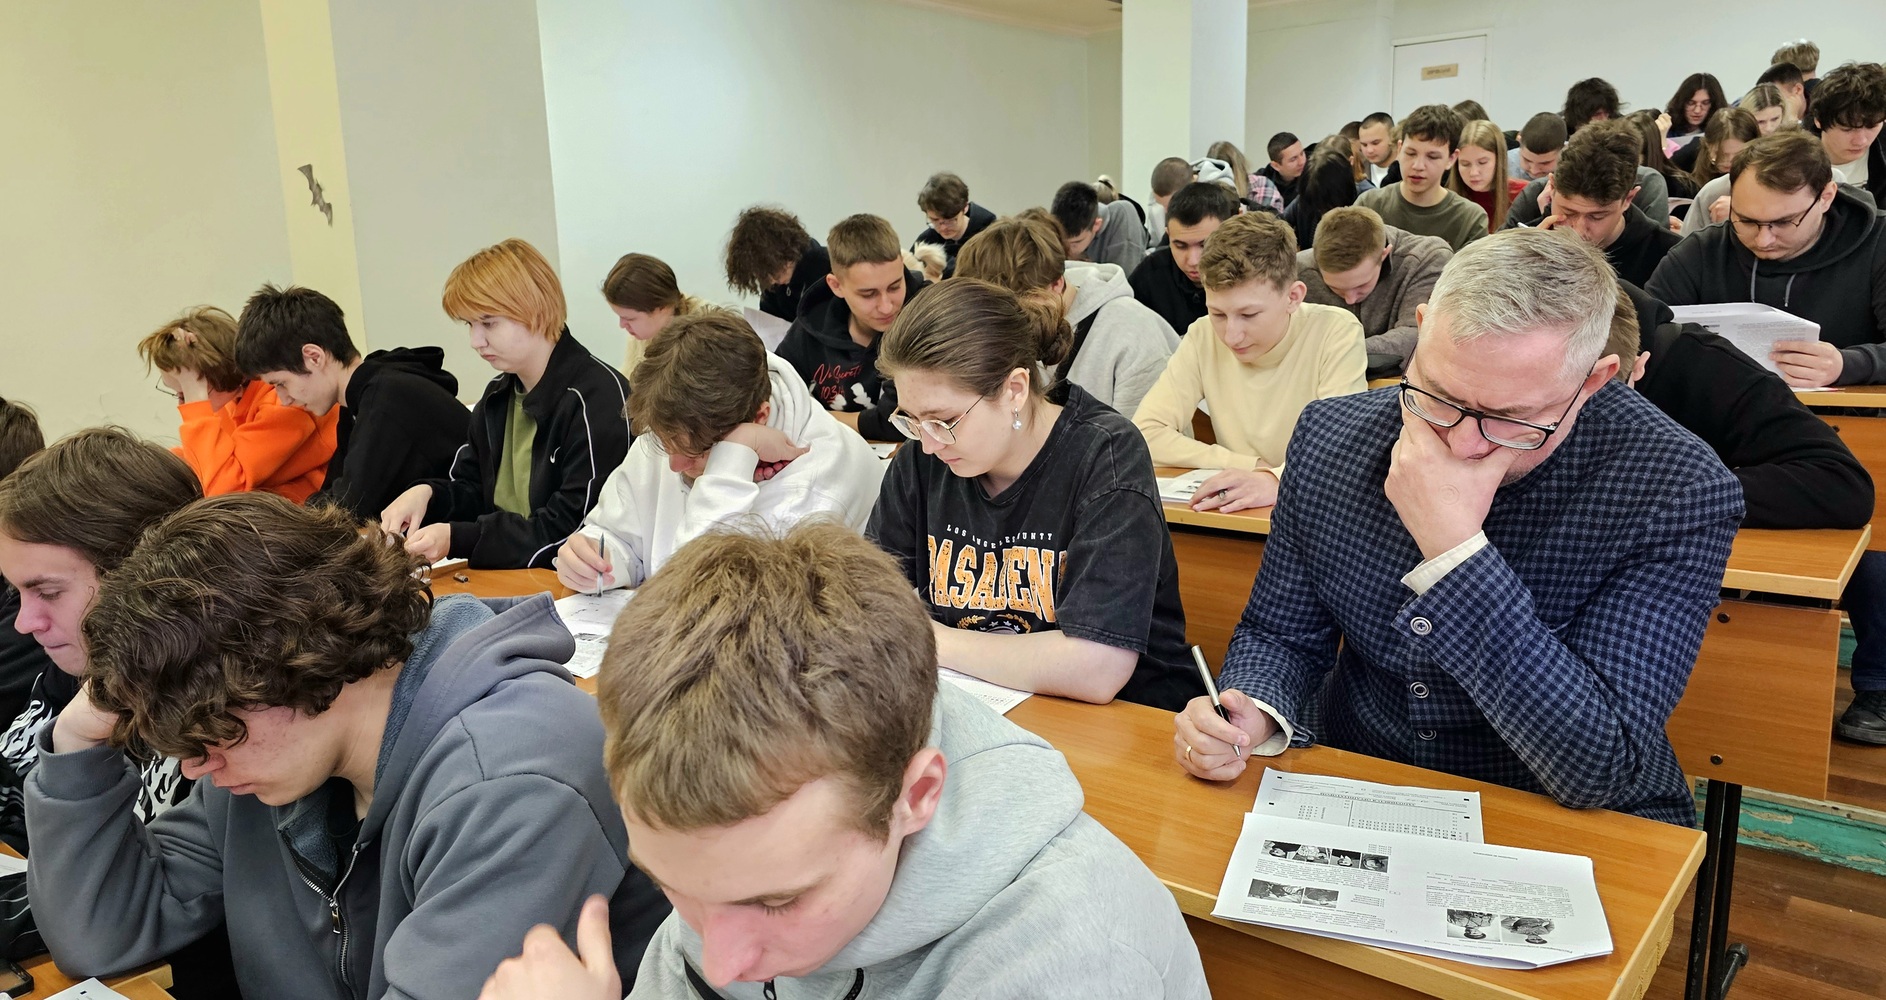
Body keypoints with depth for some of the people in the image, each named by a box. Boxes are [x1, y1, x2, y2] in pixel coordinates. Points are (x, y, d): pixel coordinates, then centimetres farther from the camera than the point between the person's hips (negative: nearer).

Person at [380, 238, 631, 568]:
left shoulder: (597, 398, -16)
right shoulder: (497, 396, 12)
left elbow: (575, 531, -19)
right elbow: (473, 491, 19)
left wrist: (457, 539, -21)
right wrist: (428, 493, -4)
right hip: (502, 577, 8)